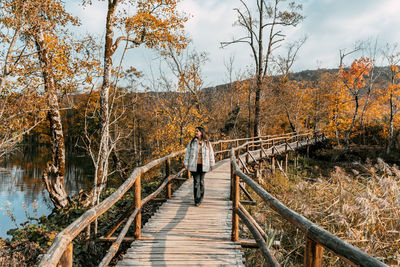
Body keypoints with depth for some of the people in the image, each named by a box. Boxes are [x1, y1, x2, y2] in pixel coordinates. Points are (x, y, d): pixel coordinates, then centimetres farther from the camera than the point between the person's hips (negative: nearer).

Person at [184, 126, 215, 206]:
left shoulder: (207, 143, 3)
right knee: (196, 182, -2)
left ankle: (200, 198, 23)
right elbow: (187, 153, 5)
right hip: (194, 165, 0)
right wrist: (186, 163, 1)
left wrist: (212, 164, 8)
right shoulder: (192, 142, 3)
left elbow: (211, 154, 8)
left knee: (201, 181, 6)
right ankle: (196, 200, 5)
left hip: (203, 165, 0)